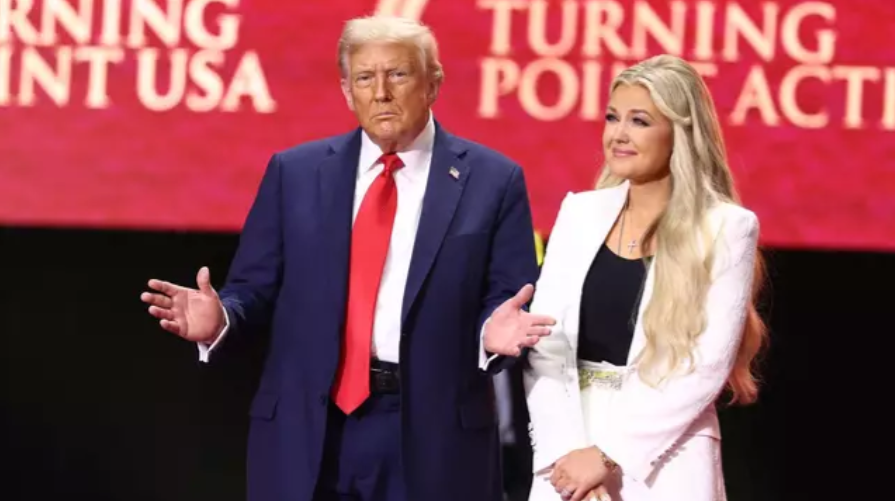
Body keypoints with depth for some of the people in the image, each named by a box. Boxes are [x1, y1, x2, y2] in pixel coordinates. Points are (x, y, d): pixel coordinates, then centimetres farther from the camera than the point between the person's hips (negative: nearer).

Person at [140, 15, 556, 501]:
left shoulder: (491, 180, 2)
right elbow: (255, 288, 8)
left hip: (434, 433, -1)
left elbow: (512, 304, 0)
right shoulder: (295, 172, 8)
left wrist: (496, 331, -22)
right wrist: (221, 318, -13)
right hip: (307, 428, 2)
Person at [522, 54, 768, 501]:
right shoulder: (580, 212, 6)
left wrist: (609, 455, -13)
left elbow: (707, 366, -10)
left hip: (663, 464, -3)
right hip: (569, 454, 3)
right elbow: (545, 344, 2)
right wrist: (563, 450, -11)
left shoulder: (727, 227, -5)